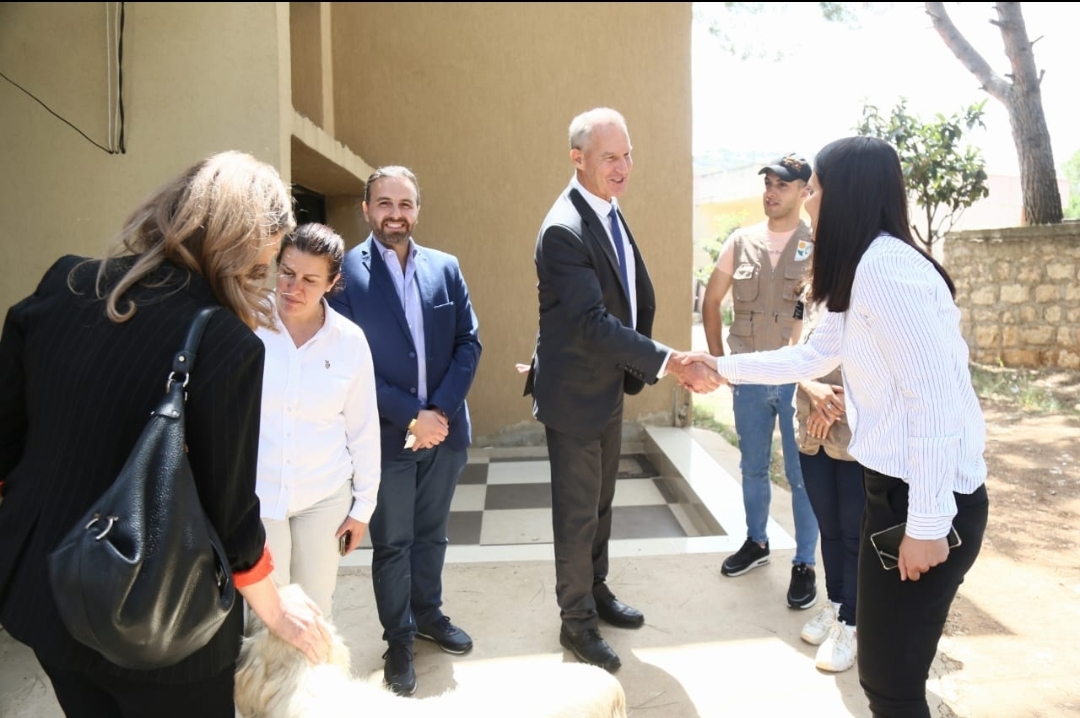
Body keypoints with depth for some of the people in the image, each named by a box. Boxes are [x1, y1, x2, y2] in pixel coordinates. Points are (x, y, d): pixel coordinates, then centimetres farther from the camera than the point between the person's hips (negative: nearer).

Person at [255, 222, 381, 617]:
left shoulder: (350, 340, -6)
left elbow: (363, 428, 2)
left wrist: (363, 504, 5)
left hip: (325, 496, 2)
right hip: (254, 495, -2)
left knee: (314, 609, 15)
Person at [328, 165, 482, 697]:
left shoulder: (445, 268, 3)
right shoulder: (344, 272, -10)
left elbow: (469, 343, 1)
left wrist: (440, 411, -11)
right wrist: (410, 417, -17)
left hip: (444, 428, 4)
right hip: (385, 435, -3)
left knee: (431, 533, 20)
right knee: (392, 543, 12)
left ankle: (428, 613, 41)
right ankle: (398, 639, 30)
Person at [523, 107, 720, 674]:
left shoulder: (609, 212, 6)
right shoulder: (563, 230, -23)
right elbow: (593, 323, -30)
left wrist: (633, 366, 7)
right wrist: (668, 362, -33)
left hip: (609, 386, 9)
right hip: (574, 393, -8)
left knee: (600, 501, 21)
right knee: (577, 512, 6)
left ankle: (596, 592, 40)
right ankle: (576, 622, 23)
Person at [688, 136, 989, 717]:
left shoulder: (886, 265, -19)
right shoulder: (863, 269, 13)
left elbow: (936, 400, -23)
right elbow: (811, 356, 24)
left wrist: (928, 524, -20)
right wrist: (722, 366, 28)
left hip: (927, 501, -10)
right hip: (896, 487, 10)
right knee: (884, 669, 20)